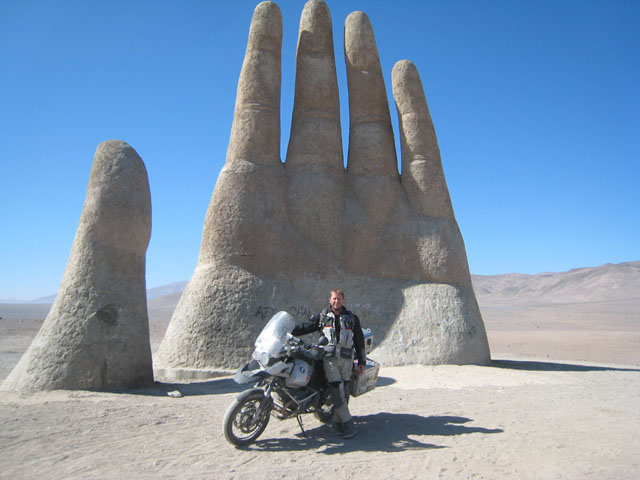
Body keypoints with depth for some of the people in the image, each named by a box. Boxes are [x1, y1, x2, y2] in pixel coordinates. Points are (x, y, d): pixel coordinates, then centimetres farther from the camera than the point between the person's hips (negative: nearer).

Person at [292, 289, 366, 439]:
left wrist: (362, 361, 11)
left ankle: (337, 422, 15)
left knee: (344, 391, 3)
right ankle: (347, 422, -4)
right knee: (337, 391, -11)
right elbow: (305, 327, 7)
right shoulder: (322, 316, 10)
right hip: (329, 358, -2)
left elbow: (359, 340, 15)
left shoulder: (352, 318, 13)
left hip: (346, 359, 2)